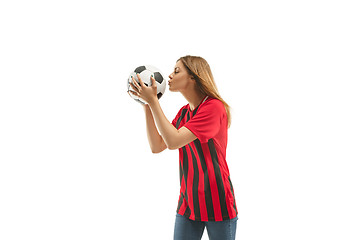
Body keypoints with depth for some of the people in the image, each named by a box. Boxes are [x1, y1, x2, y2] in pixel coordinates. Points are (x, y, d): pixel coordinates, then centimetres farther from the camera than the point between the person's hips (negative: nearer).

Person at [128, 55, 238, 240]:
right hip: (188, 200, 7)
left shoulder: (214, 107, -16)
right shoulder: (183, 112, 10)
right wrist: (147, 105, 1)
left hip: (216, 202, -6)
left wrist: (153, 101, -18)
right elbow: (157, 146, 4)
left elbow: (173, 141, -24)